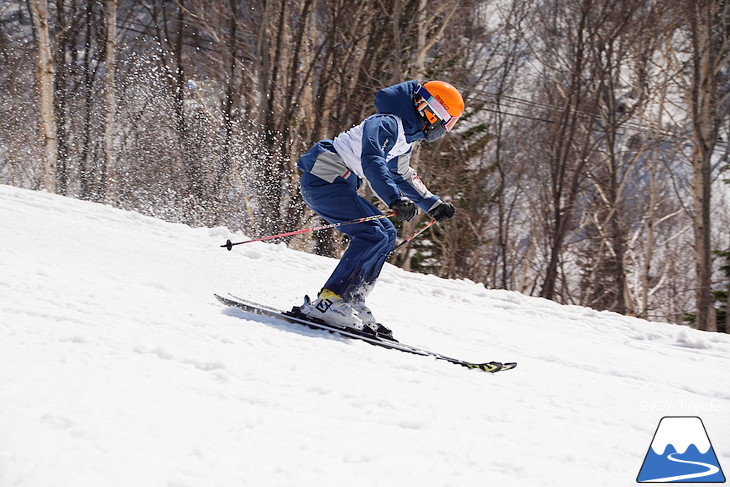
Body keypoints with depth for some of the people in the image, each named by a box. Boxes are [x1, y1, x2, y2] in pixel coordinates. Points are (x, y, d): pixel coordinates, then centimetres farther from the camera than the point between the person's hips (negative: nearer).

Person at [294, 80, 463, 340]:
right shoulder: (386, 123, -15)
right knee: (373, 234, -20)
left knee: (386, 233, 7)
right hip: (322, 179, -10)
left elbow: (402, 176, 33)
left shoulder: (406, 136, 18)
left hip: (339, 184, 10)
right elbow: (372, 162, -32)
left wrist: (433, 205, 33)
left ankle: (351, 301, 4)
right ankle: (328, 300, -24)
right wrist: (395, 200, -43)